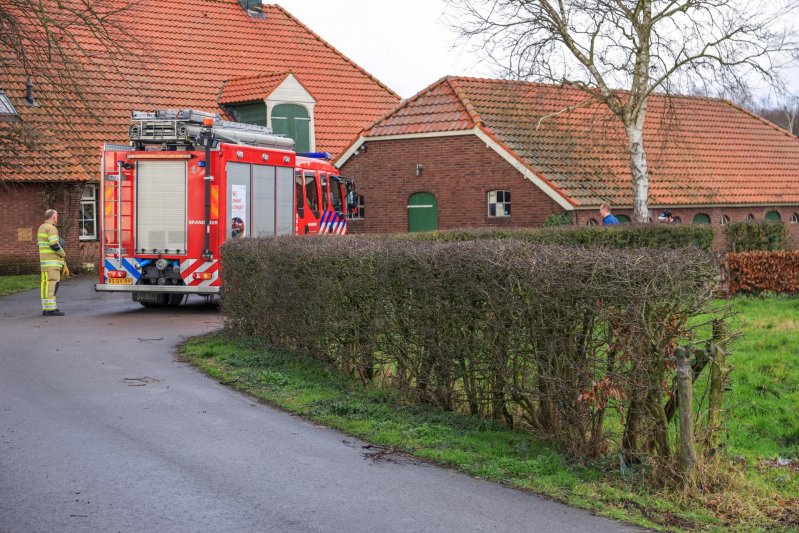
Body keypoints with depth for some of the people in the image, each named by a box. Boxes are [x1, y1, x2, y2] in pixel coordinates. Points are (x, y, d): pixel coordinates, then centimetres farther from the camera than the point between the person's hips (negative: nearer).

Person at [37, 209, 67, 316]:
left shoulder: (42, 227, 18)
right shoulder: (51, 228, -12)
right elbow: (54, 245, -21)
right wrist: (63, 254, -4)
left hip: (44, 262, 10)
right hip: (52, 262, -10)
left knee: (46, 284, 10)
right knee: (52, 283, -11)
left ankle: (45, 308, 12)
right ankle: (51, 309, -14)